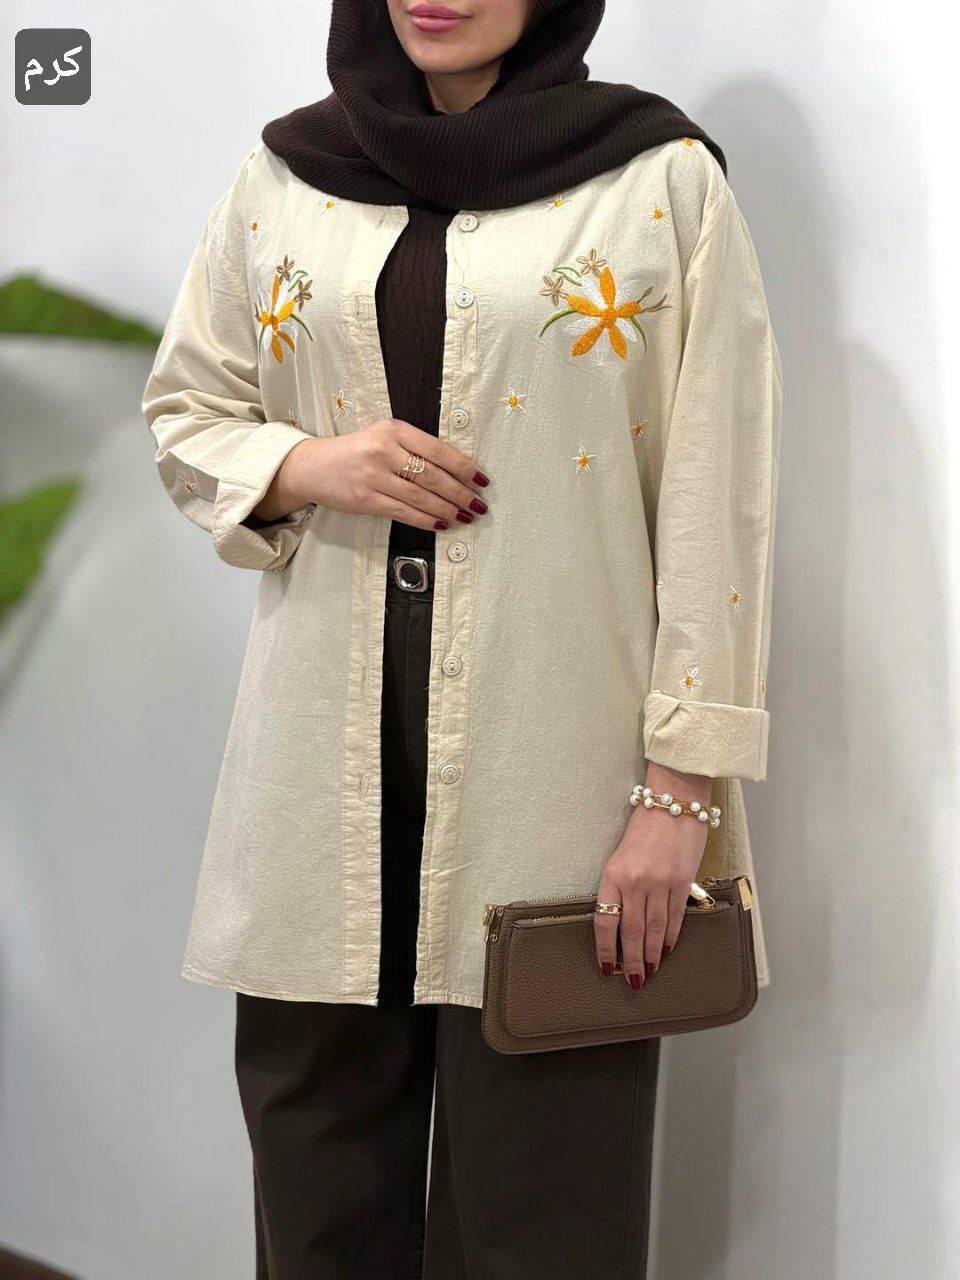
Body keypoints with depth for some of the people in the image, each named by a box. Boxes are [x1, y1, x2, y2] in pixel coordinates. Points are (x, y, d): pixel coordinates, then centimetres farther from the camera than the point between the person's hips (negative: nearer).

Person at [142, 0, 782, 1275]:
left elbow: (716, 500, -3)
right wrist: (306, 465, -6)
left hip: (555, 764, -3)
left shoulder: (665, 180, 0)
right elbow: (185, 413, 17)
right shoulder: (283, 176, 10)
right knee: (321, 1172, 7)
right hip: (326, 770, 3)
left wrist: (684, 784, -8)